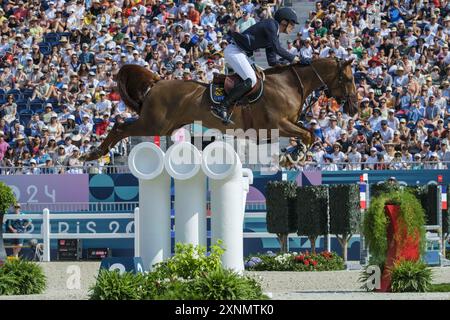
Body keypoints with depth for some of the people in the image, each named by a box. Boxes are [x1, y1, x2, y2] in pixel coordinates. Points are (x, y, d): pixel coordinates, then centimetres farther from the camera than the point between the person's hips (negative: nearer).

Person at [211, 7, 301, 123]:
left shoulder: (275, 35, 18)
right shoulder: (271, 25, -11)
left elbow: (272, 61, 16)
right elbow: (277, 48, -19)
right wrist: (293, 58, -8)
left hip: (240, 53, 11)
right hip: (234, 51, -11)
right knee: (250, 80, -20)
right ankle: (222, 107, -26)